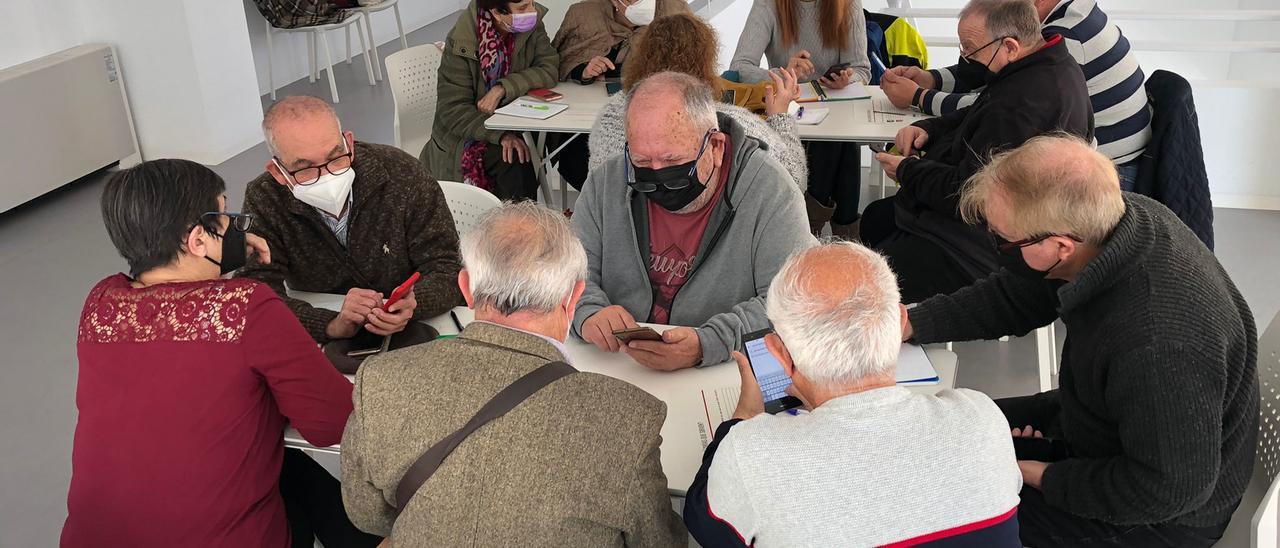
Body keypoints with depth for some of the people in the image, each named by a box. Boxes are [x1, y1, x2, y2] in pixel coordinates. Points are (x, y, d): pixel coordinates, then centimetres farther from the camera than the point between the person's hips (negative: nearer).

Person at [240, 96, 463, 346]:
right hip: (321, 347, 2)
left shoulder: (401, 174, -13)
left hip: (418, 336, -1)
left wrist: (411, 305, -34)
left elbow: (445, 269, -12)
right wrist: (333, 325, -34)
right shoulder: (263, 202, -11)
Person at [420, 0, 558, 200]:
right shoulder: (461, 43, -19)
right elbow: (452, 111, -20)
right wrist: (501, 135, -33)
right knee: (515, 164, -30)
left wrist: (502, 88, -28)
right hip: (465, 133, -4)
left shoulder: (532, 23, -8)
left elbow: (549, 69, -14)